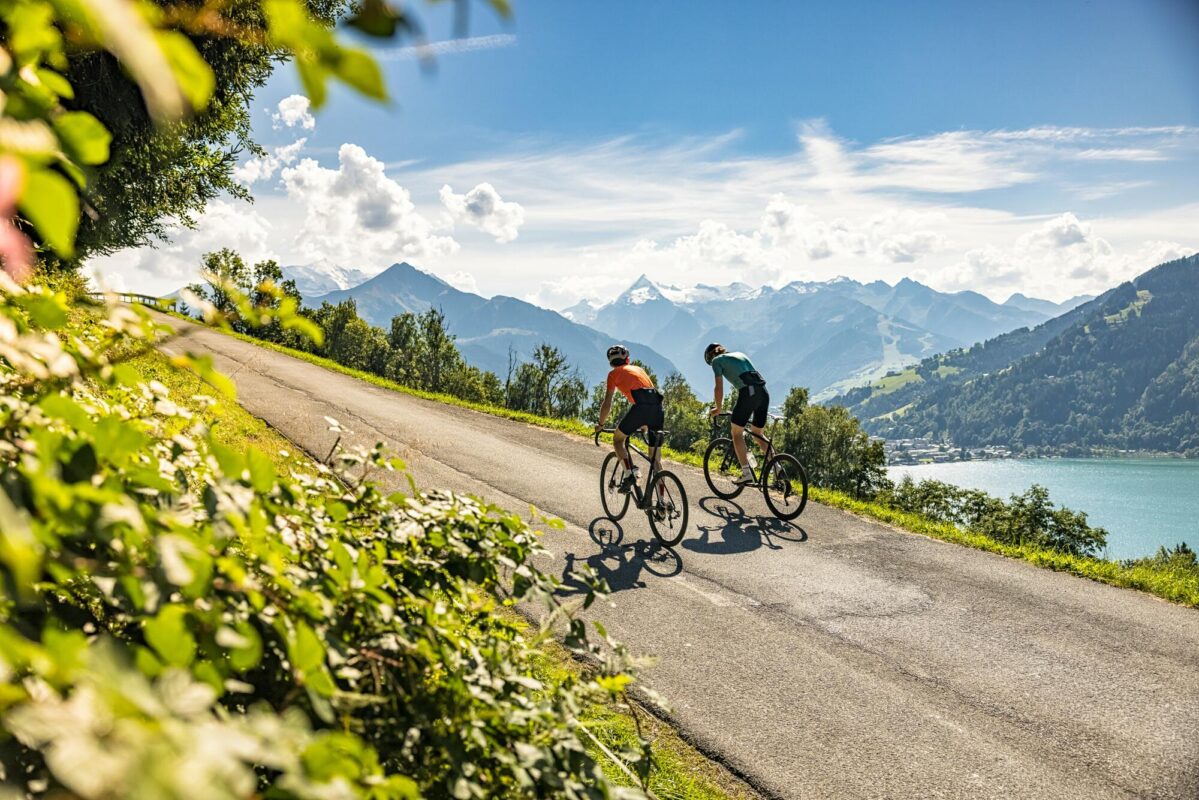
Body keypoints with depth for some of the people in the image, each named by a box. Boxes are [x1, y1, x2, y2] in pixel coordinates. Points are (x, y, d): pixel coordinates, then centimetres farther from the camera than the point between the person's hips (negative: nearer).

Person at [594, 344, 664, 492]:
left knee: (618, 439, 16)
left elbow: (607, 403, 11)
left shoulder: (614, 373, 15)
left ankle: (630, 472, -7)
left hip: (641, 406, -5)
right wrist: (645, 423, 48)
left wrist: (600, 424, 25)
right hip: (657, 406, 5)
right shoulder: (639, 369, 32)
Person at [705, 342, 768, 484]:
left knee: (737, 433, 8)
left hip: (747, 393, -7)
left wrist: (718, 408, 17)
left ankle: (746, 473, -1)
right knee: (757, 433, 20)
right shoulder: (740, 354, 29)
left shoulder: (717, 360, 9)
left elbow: (719, 388, 4)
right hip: (764, 392, 7)